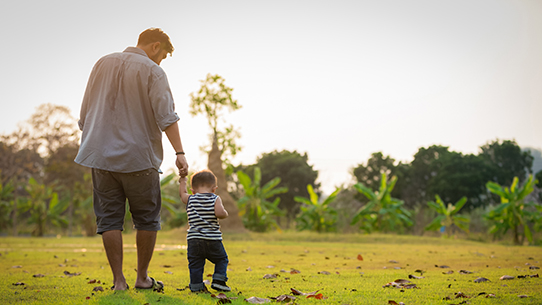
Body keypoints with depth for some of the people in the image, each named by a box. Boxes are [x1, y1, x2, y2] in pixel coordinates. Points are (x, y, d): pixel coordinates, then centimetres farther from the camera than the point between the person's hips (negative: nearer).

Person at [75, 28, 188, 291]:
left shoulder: (103, 64, 12)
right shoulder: (152, 71, -3)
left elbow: (85, 113, 17)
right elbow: (166, 116, -14)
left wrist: (90, 144, 27)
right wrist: (179, 153, -17)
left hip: (102, 155, 4)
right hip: (139, 156, -4)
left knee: (109, 219, 5)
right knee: (147, 219, 9)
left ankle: (118, 280, 3)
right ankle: (142, 277, 14)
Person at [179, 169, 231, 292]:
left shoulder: (190, 199, 8)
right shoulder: (215, 199, -2)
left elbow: (182, 193, 30)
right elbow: (219, 213, -18)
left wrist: (183, 180, 44)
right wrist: (225, 213, 4)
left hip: (194, 240, 2)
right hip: (213, 240, -2)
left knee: (195, 264, 9)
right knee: (222, 259, 17)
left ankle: (196, 286, 6)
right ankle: (218, 280, 7)